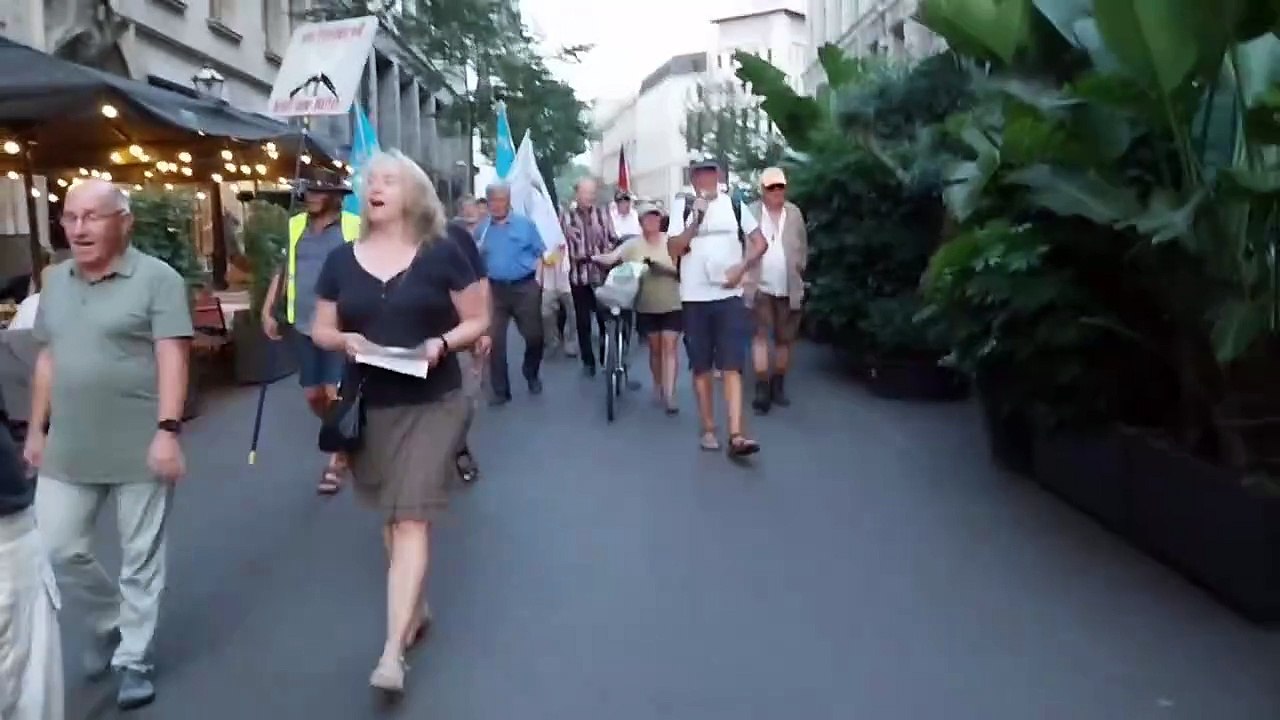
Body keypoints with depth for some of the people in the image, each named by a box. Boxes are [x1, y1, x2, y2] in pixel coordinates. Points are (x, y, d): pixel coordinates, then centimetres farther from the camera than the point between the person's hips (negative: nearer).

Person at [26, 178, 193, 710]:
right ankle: (109, 622, 35)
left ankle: (133, 659, 21)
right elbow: (47, 360, 16)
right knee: (55, 549, 10)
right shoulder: (57, 281, 10)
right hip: (68, 449, 6)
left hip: (140, 447, -6)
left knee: (140, 559, 6)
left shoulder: (157, 278, -9)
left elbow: (172, 358, -14)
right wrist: (37, 429, 15)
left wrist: (167, 430, -21)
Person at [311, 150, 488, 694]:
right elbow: (321, 331, 11)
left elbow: (478, 321, 1)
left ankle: (392, 652, -7)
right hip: (369, 408, 4)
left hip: (432, 405, -4)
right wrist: (346, 340, -11)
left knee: (411, 519, -8)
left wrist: (443, 343, -18)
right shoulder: (341, 261, 5)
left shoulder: (442, 254, -4)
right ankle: (416, 609, 37)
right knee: (389, 518, 15)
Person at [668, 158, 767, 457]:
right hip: (694, 299, 1)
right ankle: (708, 429, 17)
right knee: (701, 368, 7)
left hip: (729, 297, -1)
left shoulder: (735, 206, 6)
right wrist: (696, 220, -15)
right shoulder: (683, 211, 4)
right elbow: (674, 249, -6)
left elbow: (760, 243, 8)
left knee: (731, 367, -7)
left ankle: (736, 436, -12)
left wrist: (741, 268, -7)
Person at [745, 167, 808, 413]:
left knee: (784, 339, 10)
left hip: (789, 289, 4)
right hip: (761, 287, -3)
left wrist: (799, 269, 4)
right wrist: (746, 276, -13)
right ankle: (762, 389, -6)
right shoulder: (751, 212, -4)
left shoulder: (794, 213, 7)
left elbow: (802, 246, 14)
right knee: (761, 336, -7)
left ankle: (778, 387, 23)